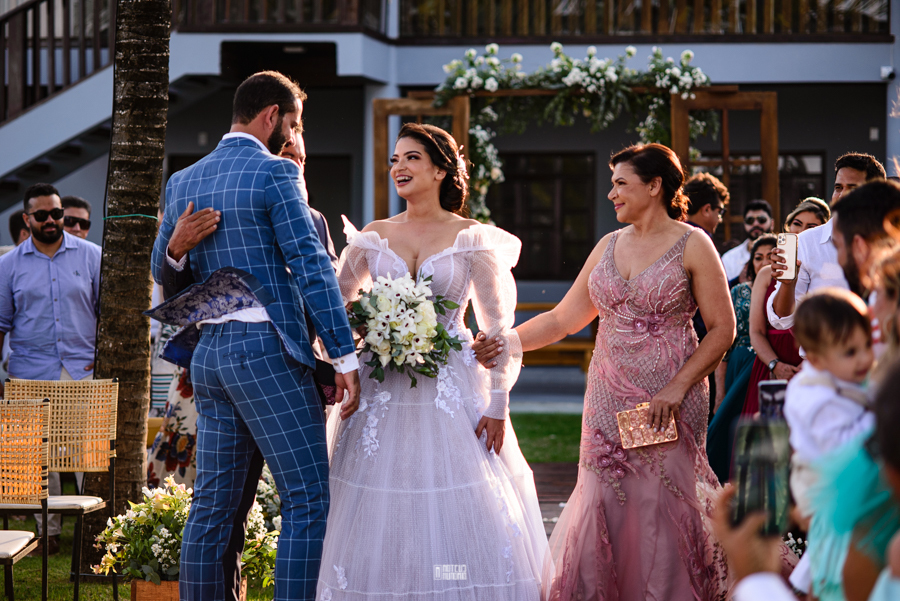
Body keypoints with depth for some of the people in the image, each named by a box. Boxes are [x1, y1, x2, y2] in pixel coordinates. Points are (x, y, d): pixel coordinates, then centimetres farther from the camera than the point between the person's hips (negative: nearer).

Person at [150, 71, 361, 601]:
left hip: (209, 354, 8)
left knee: (214, 505, 10)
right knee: (308, 498, -5)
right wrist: (345, 357, -13)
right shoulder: (276, 173, -7)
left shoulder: (183, 183, 15)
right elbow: (310, 264, -12)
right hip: (266, 349, -8)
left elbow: (162, 271, 24)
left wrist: (178, 245, 1)